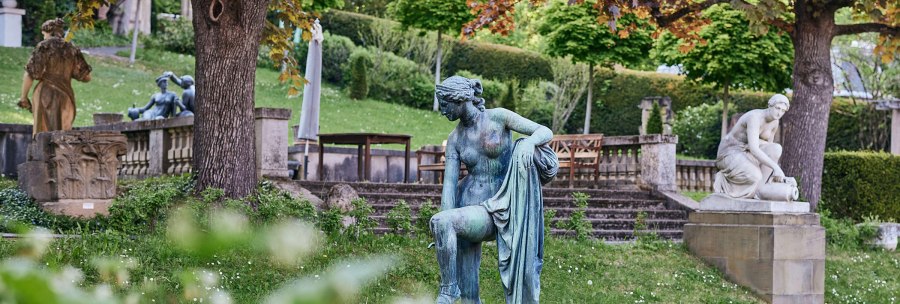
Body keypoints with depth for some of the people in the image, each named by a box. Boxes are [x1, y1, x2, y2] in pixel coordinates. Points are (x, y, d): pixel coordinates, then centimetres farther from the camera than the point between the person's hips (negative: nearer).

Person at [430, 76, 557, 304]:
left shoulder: (498, 117, -4)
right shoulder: (455, 139, 6)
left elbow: (546, 132, -6)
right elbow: (449, 185, -2)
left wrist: (529, 142, -30)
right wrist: (446, 227, -12)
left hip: (496, 210, -4)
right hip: (469, 211, 4)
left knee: (439, 221, -28)